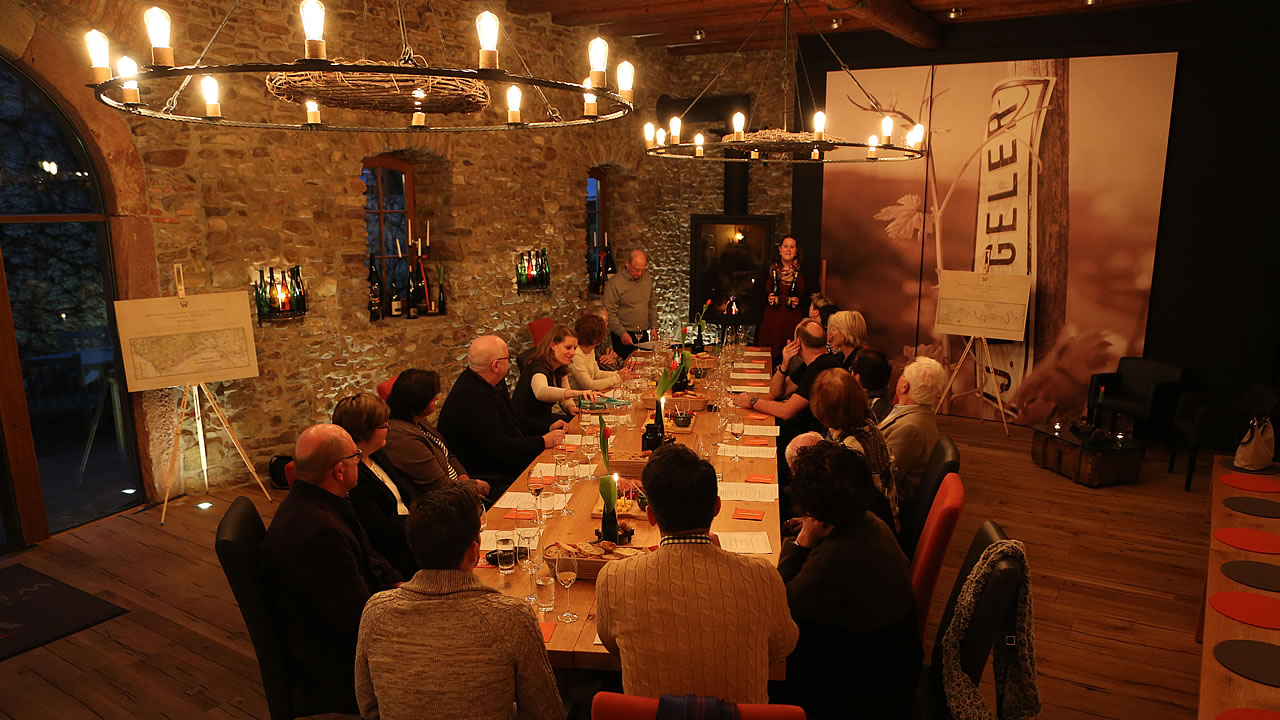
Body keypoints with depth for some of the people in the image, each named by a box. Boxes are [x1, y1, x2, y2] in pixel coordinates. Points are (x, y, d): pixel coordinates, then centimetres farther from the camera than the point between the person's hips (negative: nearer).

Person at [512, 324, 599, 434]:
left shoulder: (560, 369, 3)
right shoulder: (538, 368, -25)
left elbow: (565, 399, 10)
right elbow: (541, 393, -48)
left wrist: (570, 408, -15)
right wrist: (578, 393, -62)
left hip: (544, 419, 8)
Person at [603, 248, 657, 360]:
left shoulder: (647, 277, 8)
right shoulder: (614, 282, -12)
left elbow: (652, 304, 18)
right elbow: (610, 313, -13)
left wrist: (653, 326, 11)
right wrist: (622, 333, -18)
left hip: (643, 335, 6)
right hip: (624, 337, -5)